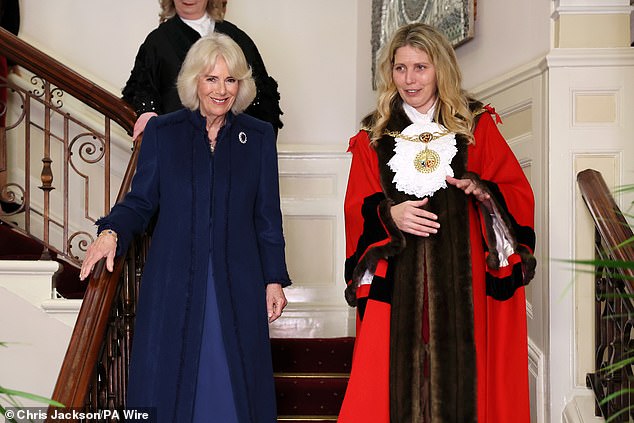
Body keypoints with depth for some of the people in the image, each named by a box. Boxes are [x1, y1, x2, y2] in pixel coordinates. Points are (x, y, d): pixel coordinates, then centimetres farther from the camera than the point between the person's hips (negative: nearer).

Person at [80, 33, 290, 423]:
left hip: (237, 285, 0)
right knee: (169, 380, 5)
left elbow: (267, 216, 7)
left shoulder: (259, 137, 5)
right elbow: (141, 201, 5)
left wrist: (274, 279, 4)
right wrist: (111, 231, -15)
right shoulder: (162, 131, 3)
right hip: (174, 283, 0)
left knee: (234, 382, 5)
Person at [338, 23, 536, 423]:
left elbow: (519, 194, 5)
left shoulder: (477, 126, 7)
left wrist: (483, 191, -14)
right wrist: (389, 215, -11)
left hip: (464, 280, 0)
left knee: (459, 373, -1)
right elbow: (357, 211, 8)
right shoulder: (374, 136, 10)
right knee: (395, 378, -4)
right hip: (397, 283, 1)